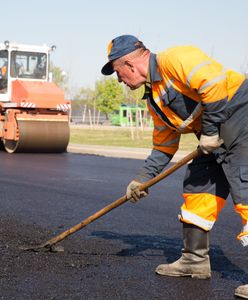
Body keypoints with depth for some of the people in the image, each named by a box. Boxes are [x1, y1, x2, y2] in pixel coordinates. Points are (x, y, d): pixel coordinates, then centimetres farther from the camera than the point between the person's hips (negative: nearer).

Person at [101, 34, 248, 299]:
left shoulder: (174, 59, -15)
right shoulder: (154, 99, 16)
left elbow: (214, 83, -27)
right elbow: (163, 145, 22)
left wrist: (210, 130, -19)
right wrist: (142, 178, 20)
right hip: (217, 137, 10)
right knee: (196, 187, 11)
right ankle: (195, 260, 21)